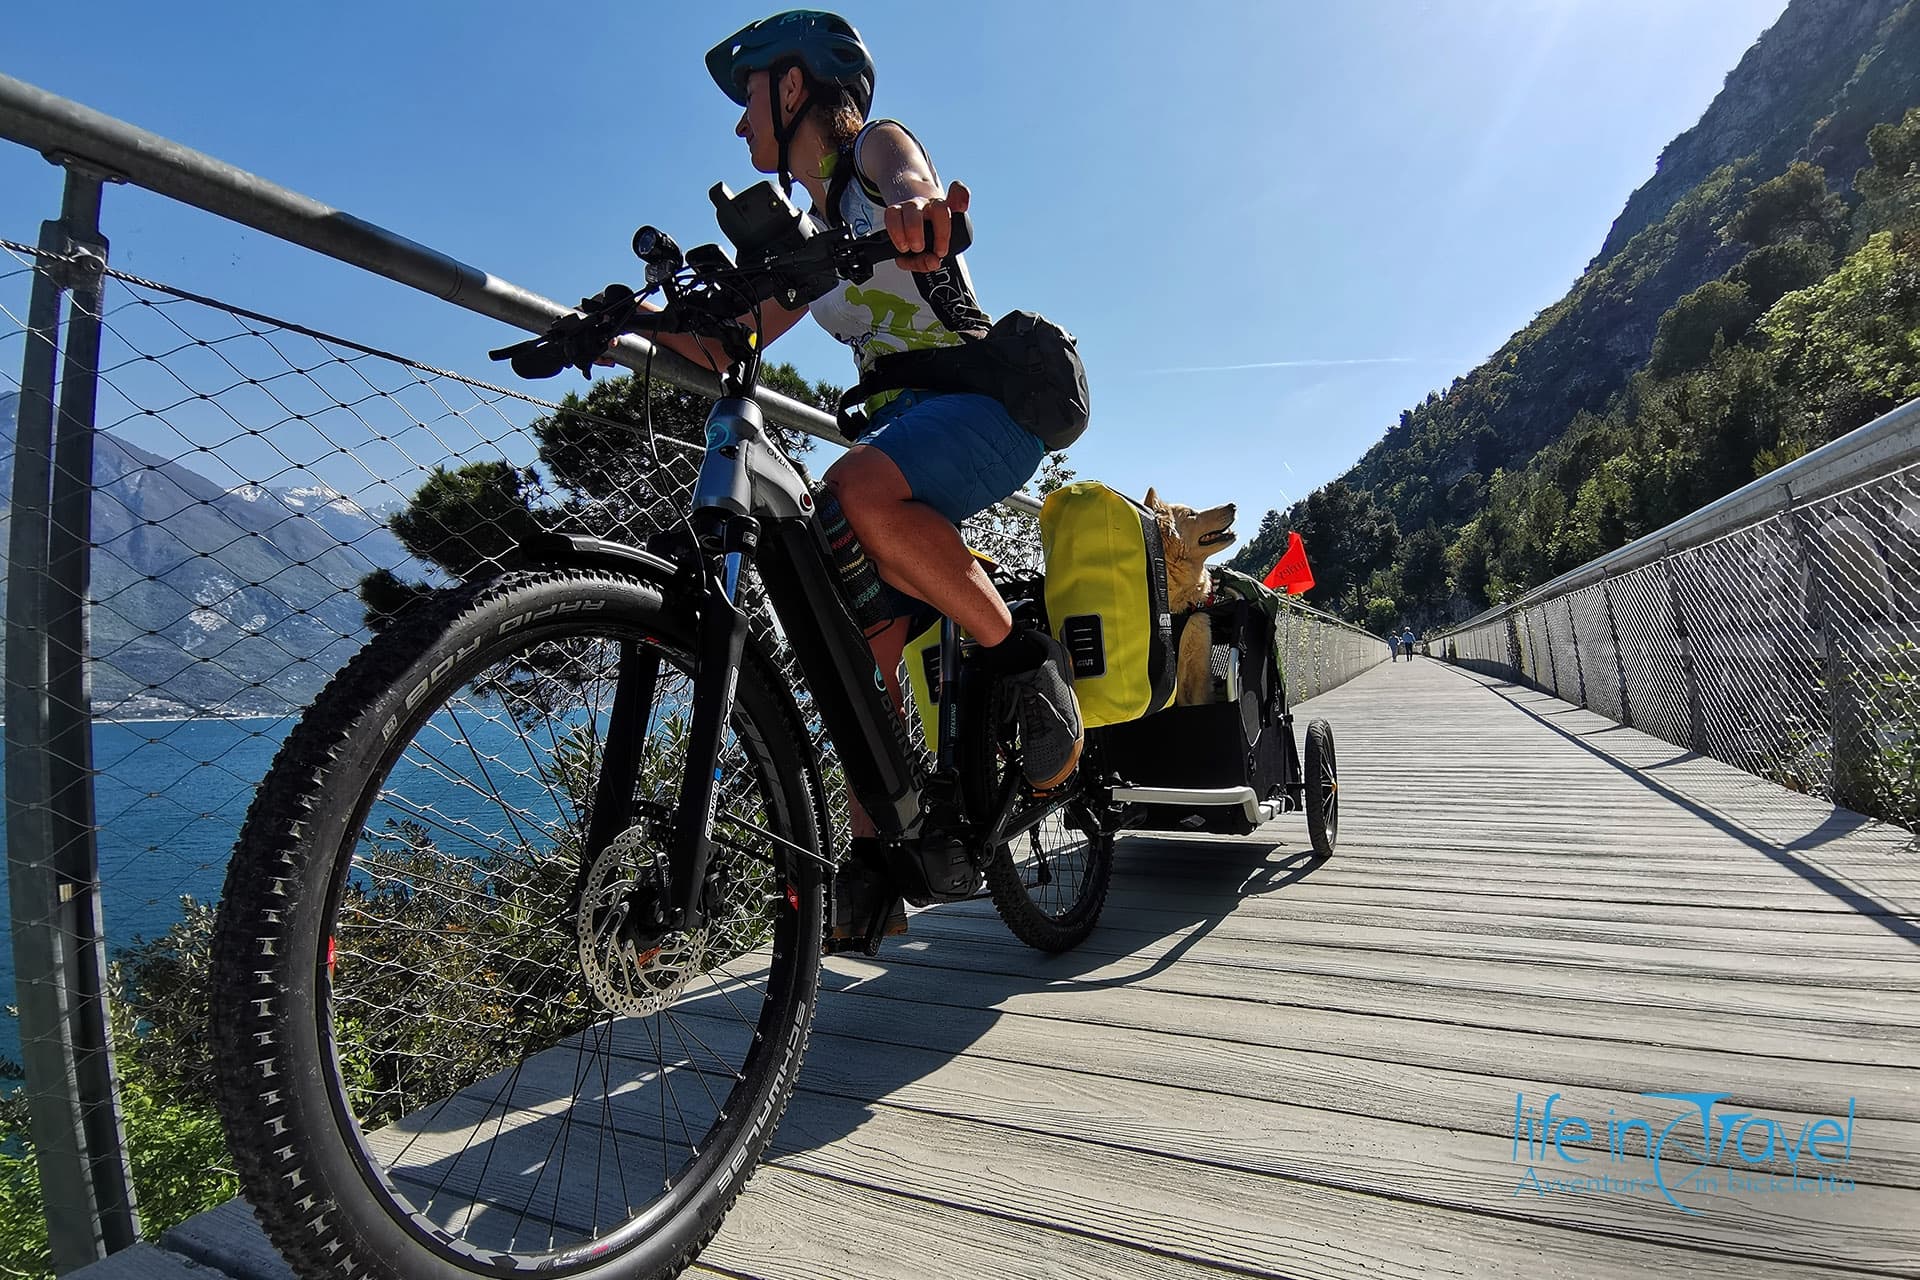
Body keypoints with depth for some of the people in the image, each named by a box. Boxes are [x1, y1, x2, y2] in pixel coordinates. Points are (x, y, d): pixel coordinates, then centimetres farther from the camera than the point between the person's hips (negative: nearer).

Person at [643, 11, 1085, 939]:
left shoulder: (876, 147, 4)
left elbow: (911, 185, -23)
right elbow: (725, 348, 21)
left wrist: (917, 212, -47)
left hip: (984, 401, -7)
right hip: (900, 425, 8)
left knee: (861, 493, -38)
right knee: (861, 647, -3)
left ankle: (1026, 663, -20)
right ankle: (873, 870, 5)